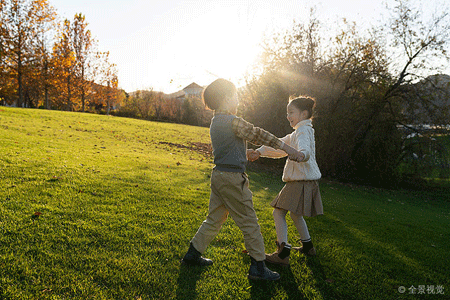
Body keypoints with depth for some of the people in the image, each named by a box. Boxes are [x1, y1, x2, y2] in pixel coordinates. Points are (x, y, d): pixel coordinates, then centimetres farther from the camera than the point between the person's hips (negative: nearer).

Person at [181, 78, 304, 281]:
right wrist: (286, 148, -13)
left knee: (215, 219, 19)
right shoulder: (232, 121, -16)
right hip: (232, 177, -9)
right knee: (249, 222, 2)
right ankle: (258, 267, 11)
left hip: (218, 175, 9)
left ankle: (193, 254, 27)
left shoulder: (216, 122, 12)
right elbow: (258, 135, -16)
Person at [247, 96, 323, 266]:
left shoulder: (304, 131, -13)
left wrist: (301, 155, -57)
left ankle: (283, 254, -7)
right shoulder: (298, 132, 19)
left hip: (302, 181, -10)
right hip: (301, 181, 10)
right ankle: (307, 246, 38)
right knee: (295, 214, 25)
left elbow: (305, 149, -34)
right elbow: (280, 146, 20)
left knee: (278, 212, -9)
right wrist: (259, 152, 11)